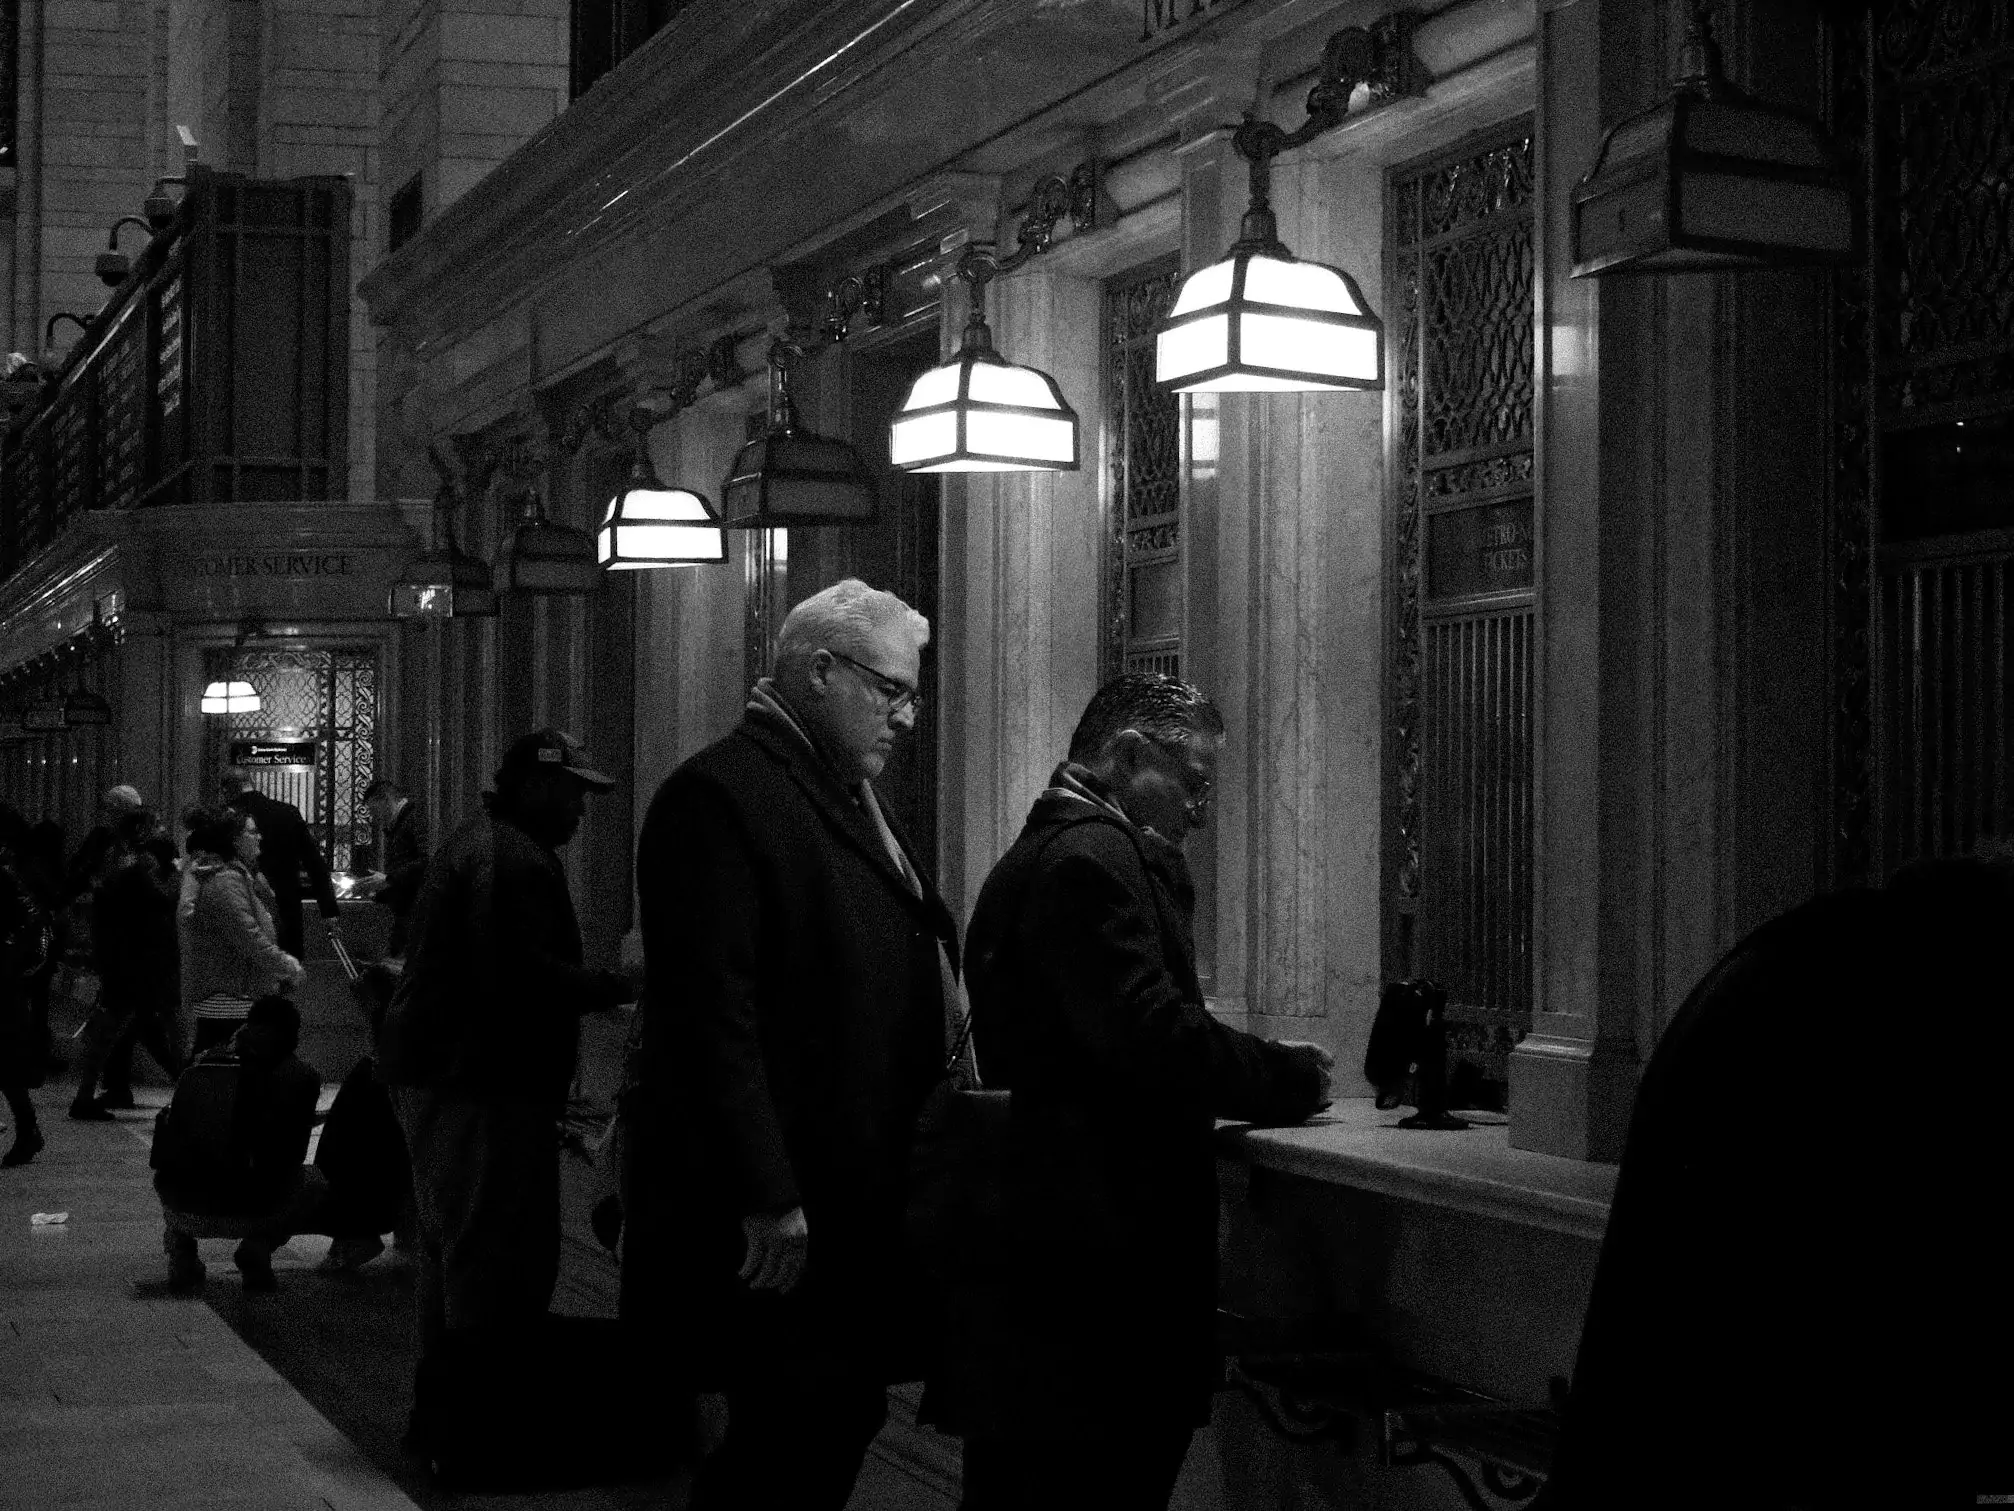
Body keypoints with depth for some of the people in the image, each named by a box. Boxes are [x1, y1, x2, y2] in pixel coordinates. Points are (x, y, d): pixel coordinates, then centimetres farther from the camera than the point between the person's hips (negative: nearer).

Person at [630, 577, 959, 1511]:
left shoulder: (843, 799, 18)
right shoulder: (721, 795, -14)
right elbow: (713, 1009, -20)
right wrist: (767, 1200, -22)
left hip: (857, 1205, 10)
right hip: (777, 1221, -10)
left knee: (839, 1425, 13)